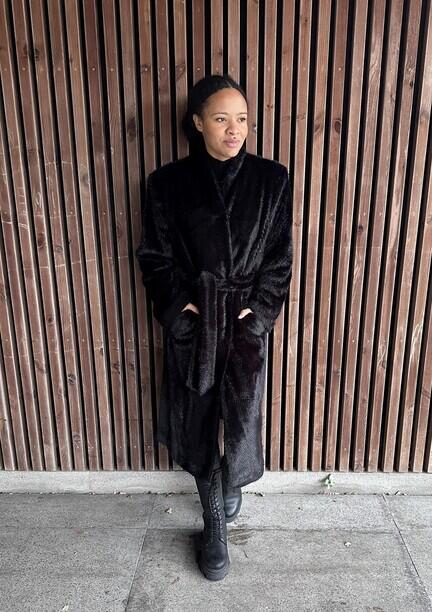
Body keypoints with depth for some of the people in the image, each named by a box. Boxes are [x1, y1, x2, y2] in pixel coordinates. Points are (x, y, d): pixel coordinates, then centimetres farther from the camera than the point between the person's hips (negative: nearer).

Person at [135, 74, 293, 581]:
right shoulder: (169, 182, -3)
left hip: (247, 317, 0)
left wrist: (259, 310, -7)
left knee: (243, 414, -5)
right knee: (197, 420, 7)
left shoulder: (271, 180, -1)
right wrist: (179, 307, -9)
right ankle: (215, 523, 30)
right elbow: (155, 256, 1)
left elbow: (280, 257, 1)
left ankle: (231, 484, 34)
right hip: (190, 320, 0)